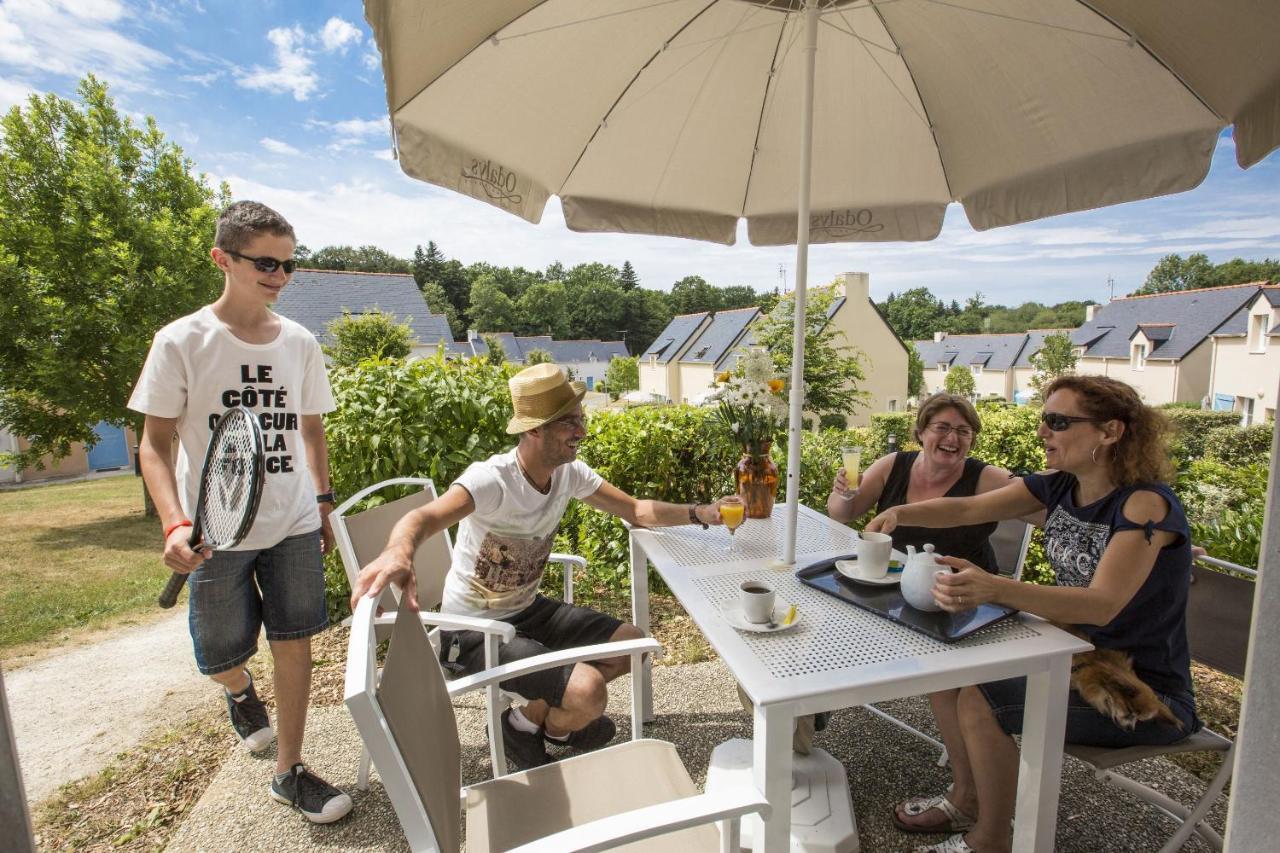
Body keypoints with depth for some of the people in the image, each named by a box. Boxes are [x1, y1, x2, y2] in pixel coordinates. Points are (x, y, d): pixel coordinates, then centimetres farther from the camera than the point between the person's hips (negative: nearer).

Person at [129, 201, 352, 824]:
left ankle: (289, 772, 24)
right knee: (223, 659, 12)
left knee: (295, 643, 5)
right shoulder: (181, 341, -7)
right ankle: (240, 693, 50)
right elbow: (154, 444, -7)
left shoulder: (300, 343, 3)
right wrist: (175, 523, -21)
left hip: (293, 524, 2)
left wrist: (322, 502, 11)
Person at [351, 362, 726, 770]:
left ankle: (541, 713, 22)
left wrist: (700, 513, -14)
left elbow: (636, 510, 0)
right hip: (473, 630, -7)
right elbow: (423, 518, -45)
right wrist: (398, 552, -69)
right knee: (588, 694, -24)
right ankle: (523, 726, 10)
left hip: (527, 611, 8)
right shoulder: (491, 479, -29)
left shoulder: (570, 472, -7)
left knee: (633, 645, 7)